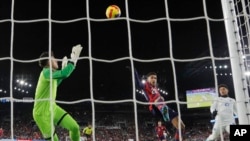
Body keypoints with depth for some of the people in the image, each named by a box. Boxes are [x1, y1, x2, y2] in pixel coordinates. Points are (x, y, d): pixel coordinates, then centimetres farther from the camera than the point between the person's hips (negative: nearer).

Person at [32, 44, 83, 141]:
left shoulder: (50, 73, 9)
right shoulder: (46, 72, -21)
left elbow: (55, 84, 31)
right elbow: (64, 73, -38)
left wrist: (64, 67, 25)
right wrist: (74, 57, -28)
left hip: (53, 108, 9)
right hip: (42, 113, -9)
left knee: (75, 127, -3)